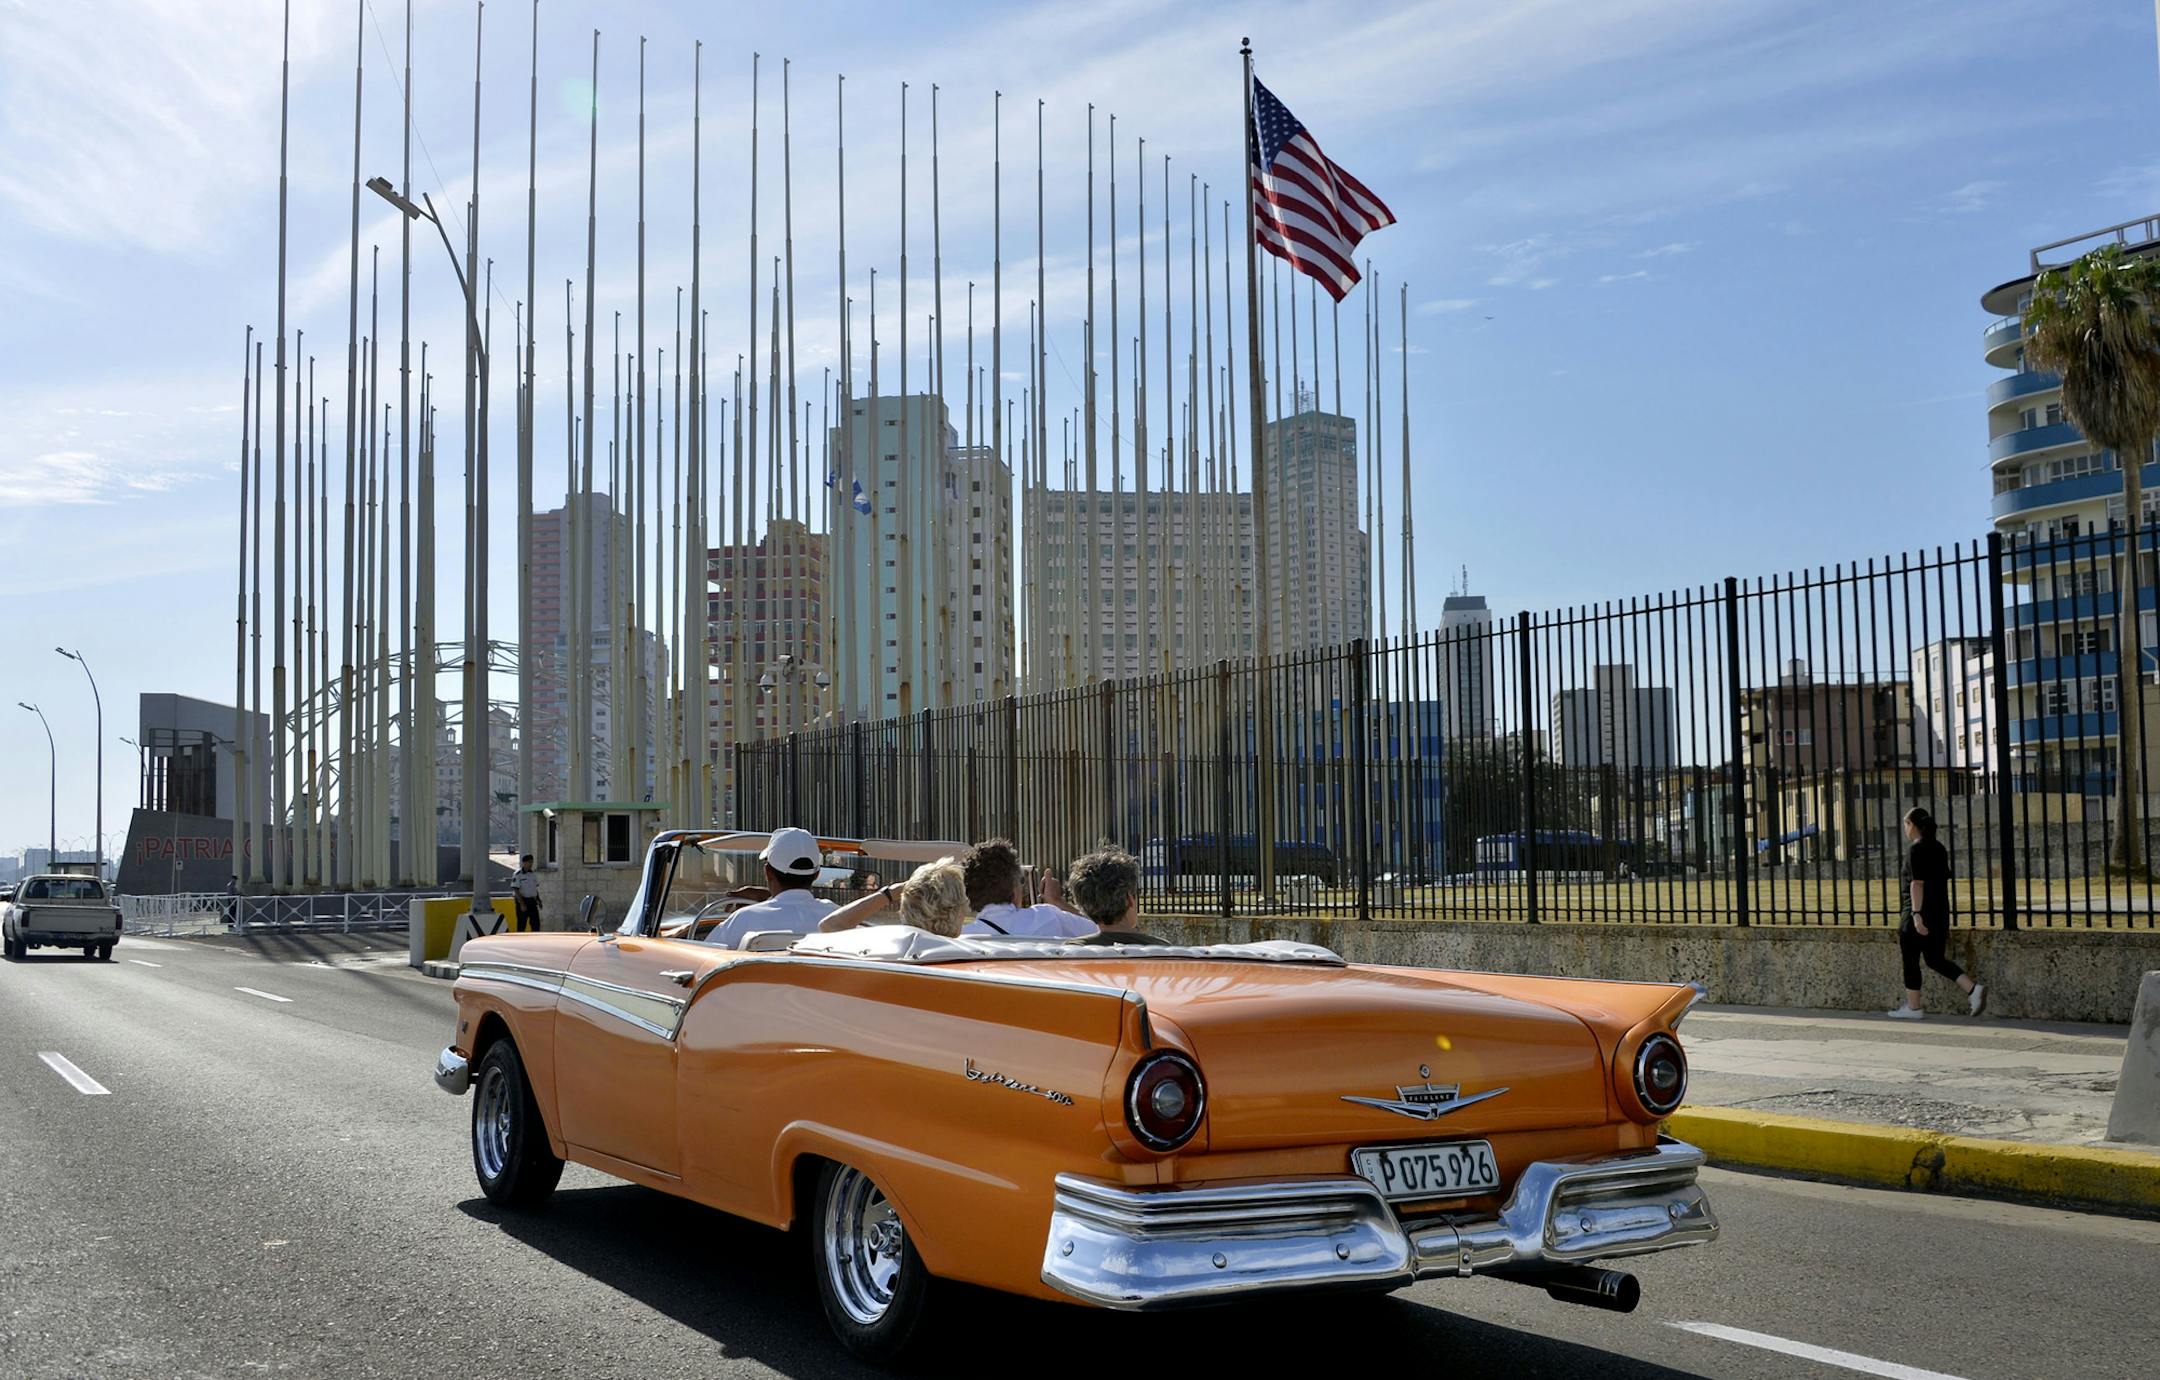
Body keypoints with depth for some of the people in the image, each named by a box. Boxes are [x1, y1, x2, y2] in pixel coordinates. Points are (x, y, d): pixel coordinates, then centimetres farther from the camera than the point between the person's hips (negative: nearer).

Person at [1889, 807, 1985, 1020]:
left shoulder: (1917, 849, -13)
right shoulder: (1939, 847, 13)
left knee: (1910, 960, 3)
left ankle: (1912, 1007, 9)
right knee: (1936, 959, 13)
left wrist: (1916, 914, -22)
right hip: (1940, 912, 8)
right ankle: (1973, 989, -3)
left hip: (1920, 913, -8)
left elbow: (1917, 883, -20)